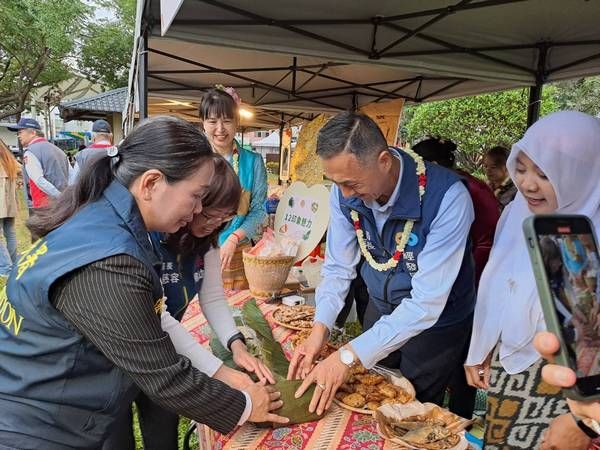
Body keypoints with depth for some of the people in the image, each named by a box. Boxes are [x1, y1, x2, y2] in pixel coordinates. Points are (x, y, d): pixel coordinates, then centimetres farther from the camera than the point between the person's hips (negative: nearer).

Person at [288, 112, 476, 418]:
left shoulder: (447, 197, -34)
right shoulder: (345, 192, -18)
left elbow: (427, 302, -35)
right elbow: (338, 267, -10)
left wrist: (349, 356, -38)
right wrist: (320, 329, -24)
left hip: (436, 322, -4)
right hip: (381, 311, 5)